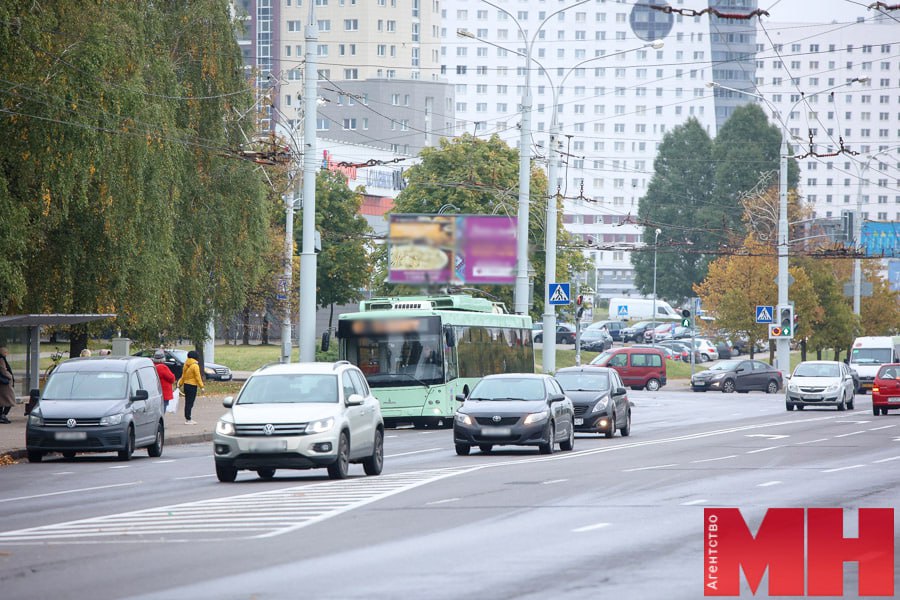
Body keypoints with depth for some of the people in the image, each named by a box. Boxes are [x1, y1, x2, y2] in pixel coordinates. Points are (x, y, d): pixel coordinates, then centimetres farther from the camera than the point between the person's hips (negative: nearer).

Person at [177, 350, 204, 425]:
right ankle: (188, 419, -5)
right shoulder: (195, 365, -14)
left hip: (186, 385, 7)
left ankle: (187, 418, 18)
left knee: (187, 402, 13)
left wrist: (180, 384, 23)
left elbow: (183, 375, 15)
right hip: (192, 386, -7)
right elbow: (197, 377, -14)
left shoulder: (186, 365, 8)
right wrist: (201, 386, -10)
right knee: (190, 403, -5)